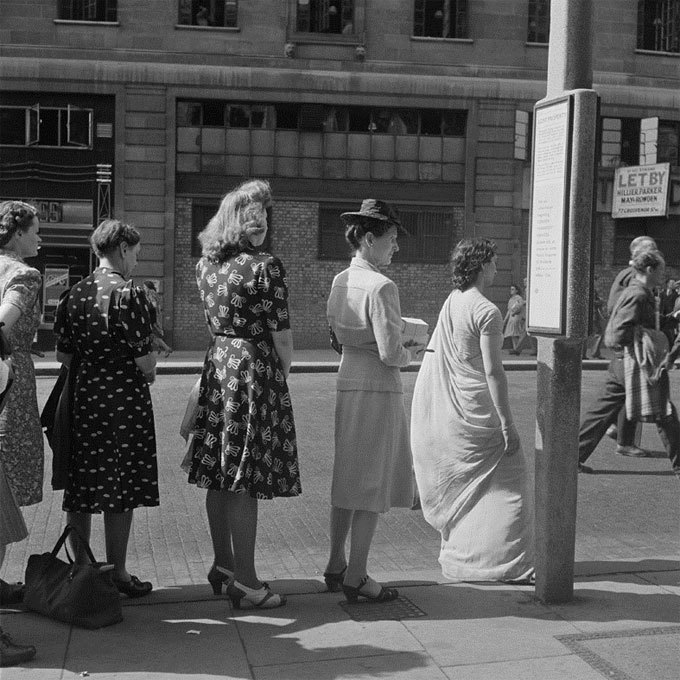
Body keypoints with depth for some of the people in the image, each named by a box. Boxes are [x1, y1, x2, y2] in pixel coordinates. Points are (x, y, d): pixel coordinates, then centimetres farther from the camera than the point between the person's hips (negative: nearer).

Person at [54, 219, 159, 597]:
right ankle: (118, 574, 12)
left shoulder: (74, 295, 6)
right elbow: (145, 360, -14)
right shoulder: (129, 294, -13)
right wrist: (149, 372, 7)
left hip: (82, 399, 6)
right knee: (122, 493, 4)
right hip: (125, 400, -6)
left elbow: (64, 356, 8)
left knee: (81, 490, 12)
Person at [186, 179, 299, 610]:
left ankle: (223, 565, 28)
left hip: (217, 364, 8)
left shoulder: (205, 265, 8)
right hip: (255, 369, -8)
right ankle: (245, 581, 5)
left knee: (219, 475, 14)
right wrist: (283, 373, 5)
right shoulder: (265, 266, -14)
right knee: (247, 480, -3)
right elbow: (281, 333, -12)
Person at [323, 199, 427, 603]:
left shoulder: (340, 281, 6)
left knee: (347, 478, 17)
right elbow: (390, 353, -21)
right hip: (378, 388, -8)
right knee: (372, 482, 2)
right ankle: (356, 577, 10)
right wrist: (412, 354, 0)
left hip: (347, 383, 8)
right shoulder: (381, 287, -19)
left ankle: (336, 566, 28)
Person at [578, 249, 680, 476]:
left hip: (620, 363, 10)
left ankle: (575, 455, 11)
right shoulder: (638, 296, -18)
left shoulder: (636, 293, 14)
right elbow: (619, 335, -26)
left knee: (602, 410, 10)